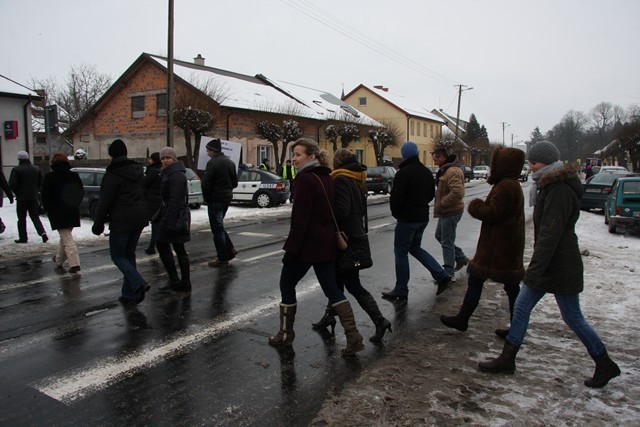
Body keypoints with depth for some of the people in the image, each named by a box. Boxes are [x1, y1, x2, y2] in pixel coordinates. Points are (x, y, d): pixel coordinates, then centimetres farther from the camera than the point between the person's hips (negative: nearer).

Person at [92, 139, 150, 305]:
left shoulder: (113, 174, -12)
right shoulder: (138, 170, 10)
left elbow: (105, 202, -13)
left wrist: (98, 224, -6)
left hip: (121, 221, -7)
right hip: (140, 218, 7)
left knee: (118, 256, 4)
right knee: (129, 254, 15)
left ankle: (139, 283, -16)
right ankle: (129, 294, 18)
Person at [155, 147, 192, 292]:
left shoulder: (176, 174, -15)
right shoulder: (169, 173, 18)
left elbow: (174, 200, -22)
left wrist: (169, 221, -25)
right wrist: (159, 217, 25)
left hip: (174, 215, -10)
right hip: (170, 215, 10)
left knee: (162, 245, -2)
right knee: (179, 248, 9)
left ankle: (174, 279, 3)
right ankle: (185, 282, 12)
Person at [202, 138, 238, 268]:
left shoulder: (212, 163, -15)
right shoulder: (230, 162, 11)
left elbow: (206, 183, -18)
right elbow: (235, 182, 14)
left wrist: (207, 198, -4)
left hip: (215, 199, -8)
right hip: (227, 198, 8)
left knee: (217, 228, 0)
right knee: (219, 226, 21)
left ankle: (222, 259, 4)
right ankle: (230, 249, 18)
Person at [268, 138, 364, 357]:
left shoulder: (305, 179, -15)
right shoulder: (328, 178, 12)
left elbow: (300, 219, -19)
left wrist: (290, 249, -16)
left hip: (307, 245, -8)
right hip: (328, 245, 8)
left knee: (287, 284, 11)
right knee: (332, 289, 11)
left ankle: (285, 335, 21)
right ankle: (353, 336, 5)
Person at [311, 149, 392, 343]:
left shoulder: (340, 180, -16)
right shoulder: (358, 180, 12)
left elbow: (341, 211, -23)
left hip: (346, 239, -9)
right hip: (356, 234, 9)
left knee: (353, 285, 1)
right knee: (338, 279, 16)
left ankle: (379, 320, 5)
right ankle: (329, 316, 25)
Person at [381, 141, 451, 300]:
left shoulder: (403, 173, -18)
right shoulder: (427, 172, 9)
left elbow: (396, 198, -19)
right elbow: (431, 194, 18)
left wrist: (396, 213, -2)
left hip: (407, 219, -8)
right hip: (423, 217, 8)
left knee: (401, 252, 3)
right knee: (415, 248, 22)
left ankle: (401, 291, 9)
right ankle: (441, 276, 16)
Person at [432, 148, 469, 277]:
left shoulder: (452, 171, -22)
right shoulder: (445, 170, 13)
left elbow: (457, 192, -32)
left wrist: (442, 204, -22)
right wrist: (440, 204, 9)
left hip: (451, 213, -11)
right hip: (446, 212, 11)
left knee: (447, 242, -1)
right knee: (439, 236, 21)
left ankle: (448, 273, 10)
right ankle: (461, 258, 31)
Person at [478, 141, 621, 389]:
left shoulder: (559, 190, -20)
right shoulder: (550, 187, 12)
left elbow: (550, 234, -25)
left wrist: (535, 268, -26)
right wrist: (535, 267, 21)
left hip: (560, 266, -10)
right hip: (548, 264, 10)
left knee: (573, 318, 4)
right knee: (521, 307, 9)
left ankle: (605, 365, 24)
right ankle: (507, 359, 17)